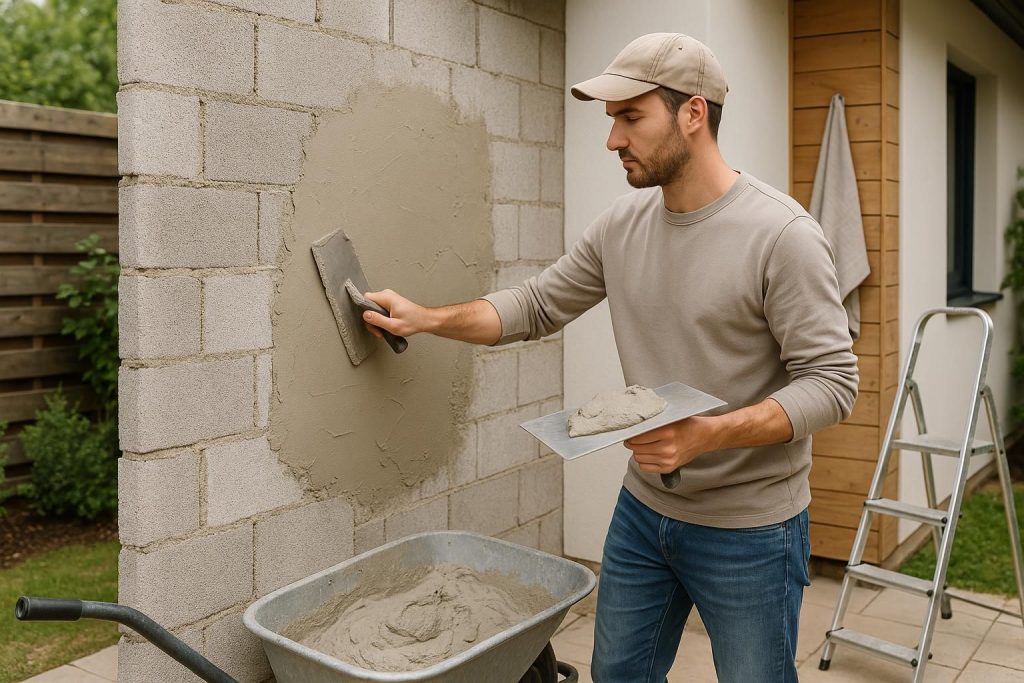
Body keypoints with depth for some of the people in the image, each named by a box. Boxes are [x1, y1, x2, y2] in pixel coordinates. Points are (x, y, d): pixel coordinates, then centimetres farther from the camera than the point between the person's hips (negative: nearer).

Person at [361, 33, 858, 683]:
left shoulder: (783, 233, -19)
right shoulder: (622, 225, 0)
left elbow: (831, 380, -18)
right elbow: (538, 305, 10)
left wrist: (709, 434, -29)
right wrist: (426, 319, 3)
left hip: (750, 531, -5)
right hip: (644, 507, 6)